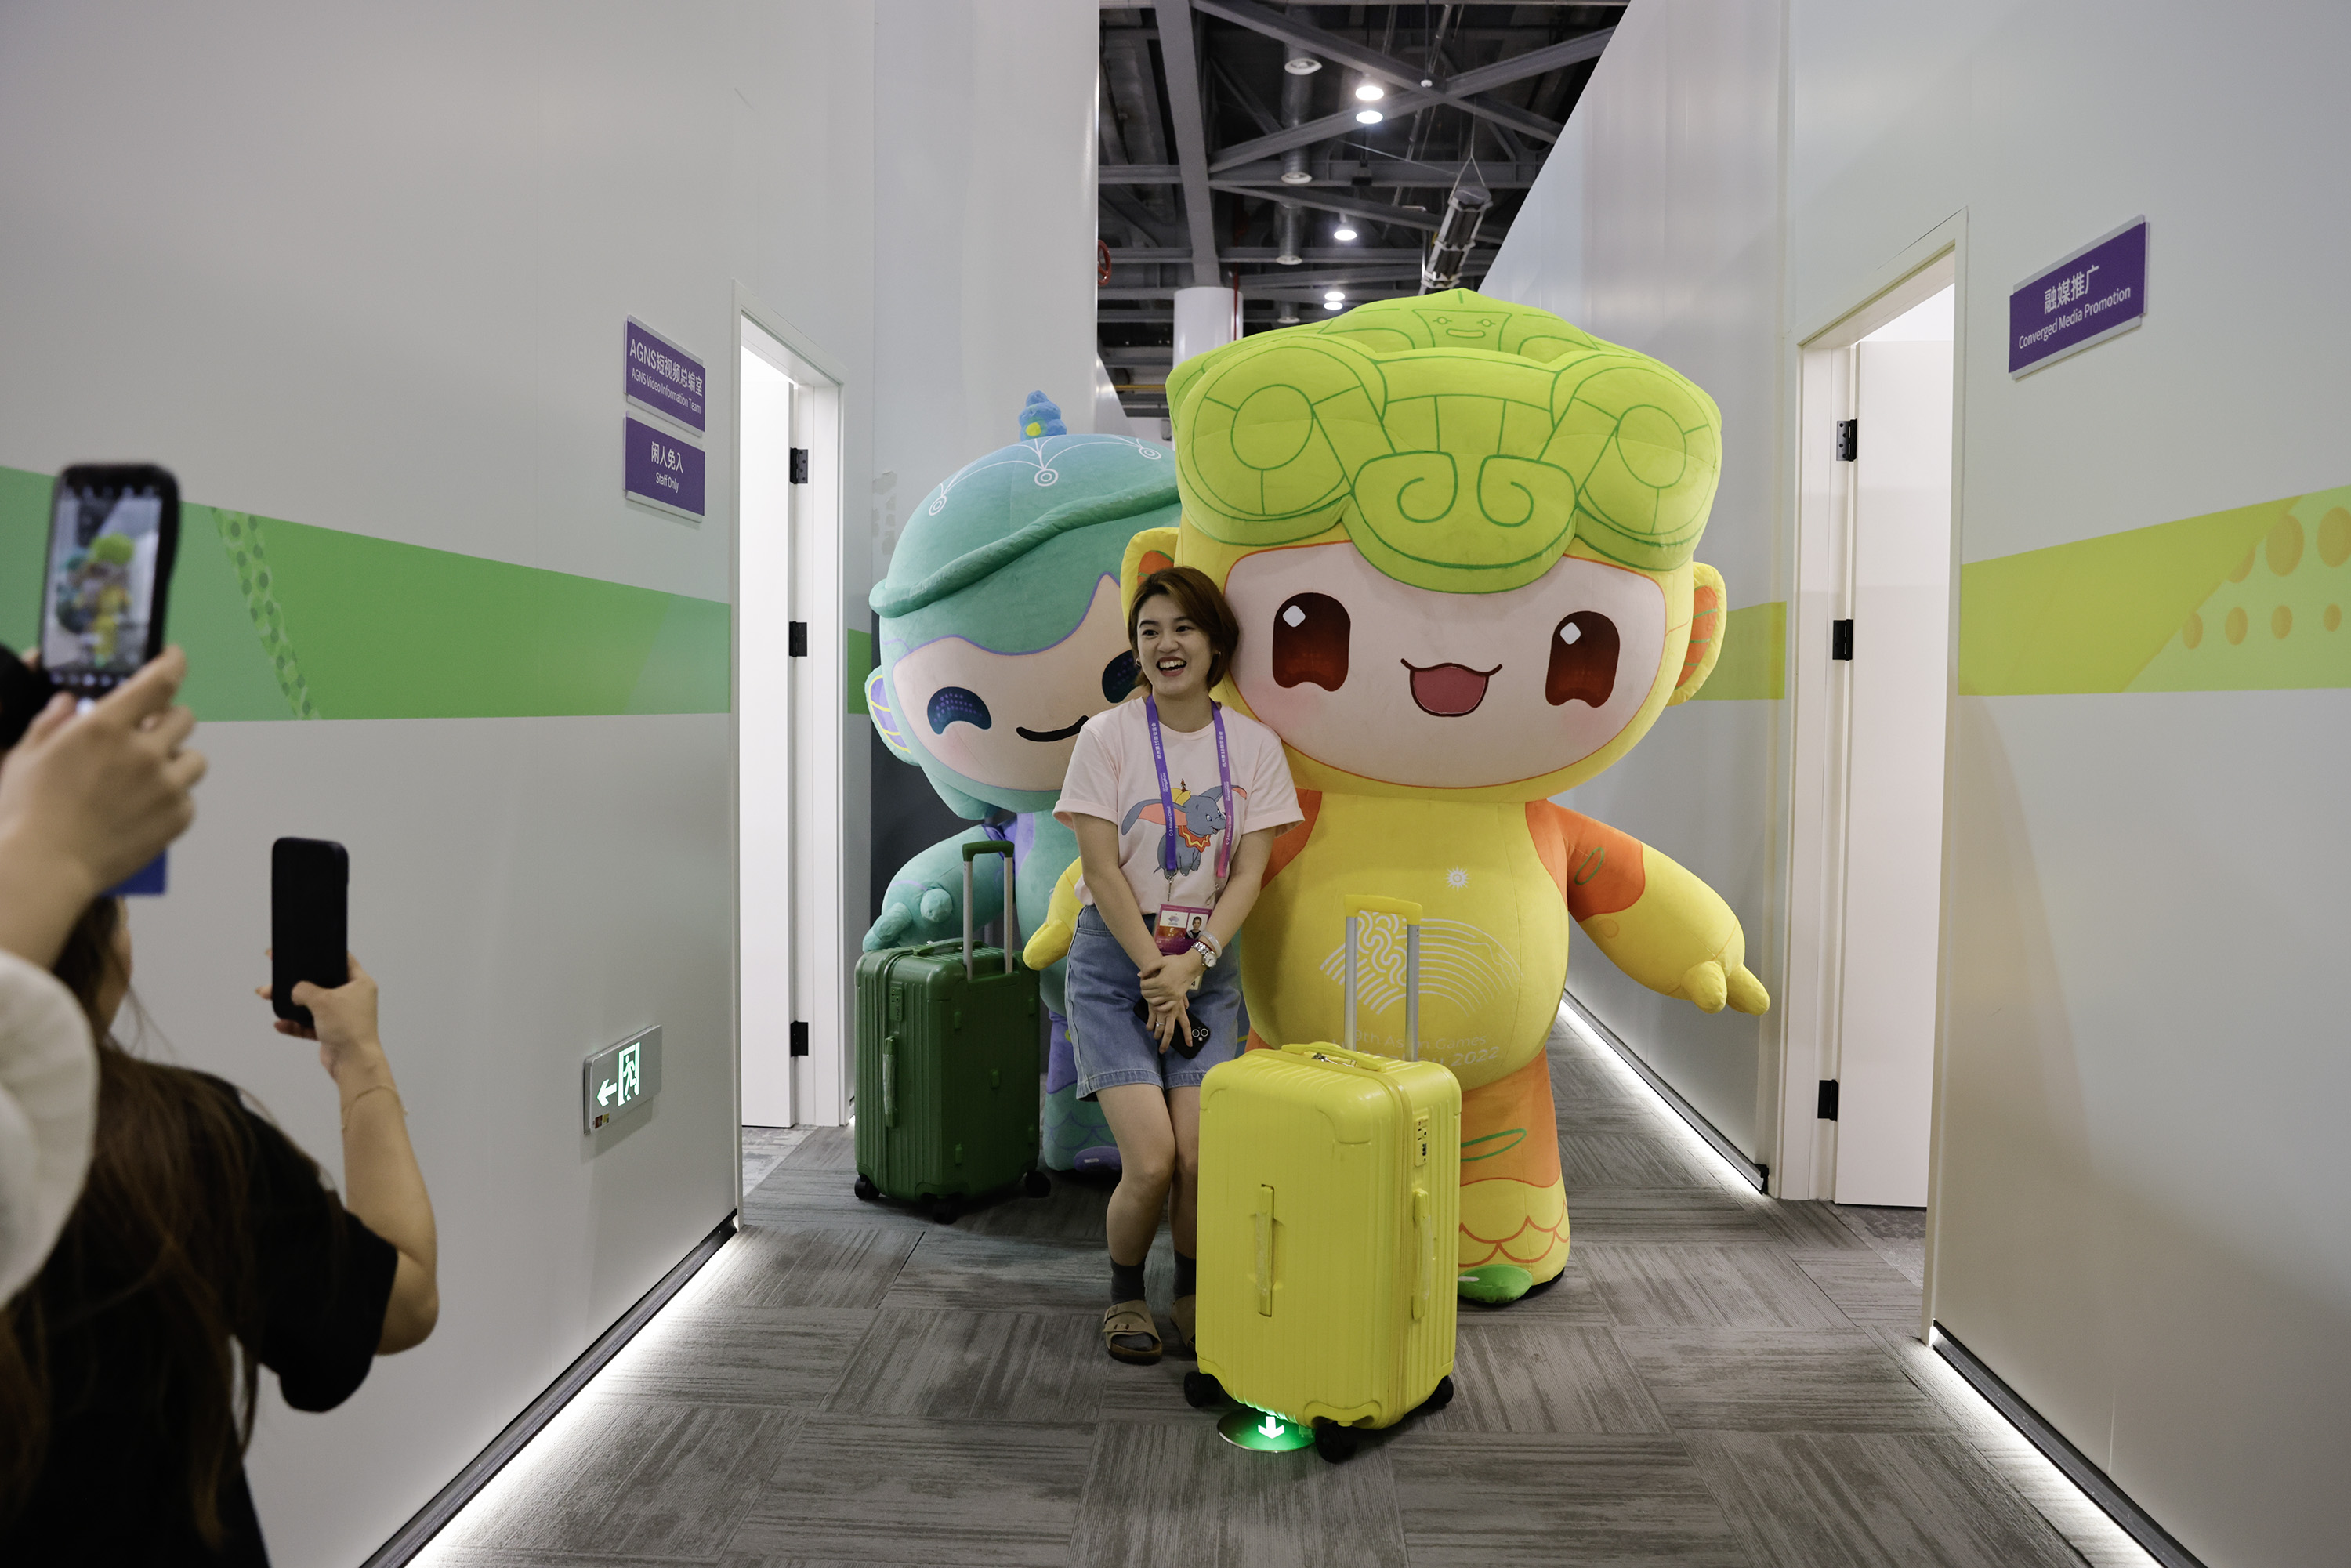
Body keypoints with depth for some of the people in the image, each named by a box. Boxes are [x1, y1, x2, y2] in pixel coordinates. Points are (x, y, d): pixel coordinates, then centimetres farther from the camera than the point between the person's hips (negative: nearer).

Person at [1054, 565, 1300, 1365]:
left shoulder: (1254, 744, 2)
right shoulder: (1107, 735, -4)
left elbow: (1249, 871, -1)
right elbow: (1101, 867, -8)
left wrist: (1192, 964, -12)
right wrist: (1155, 970, -11)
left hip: (1207, 961, 2)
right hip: (1115, 955, -2)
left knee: (1202, 1157, -10)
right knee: (1151, 1161, -11)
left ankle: (1194, 1298, 19)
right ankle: (1125, 1294, 18)